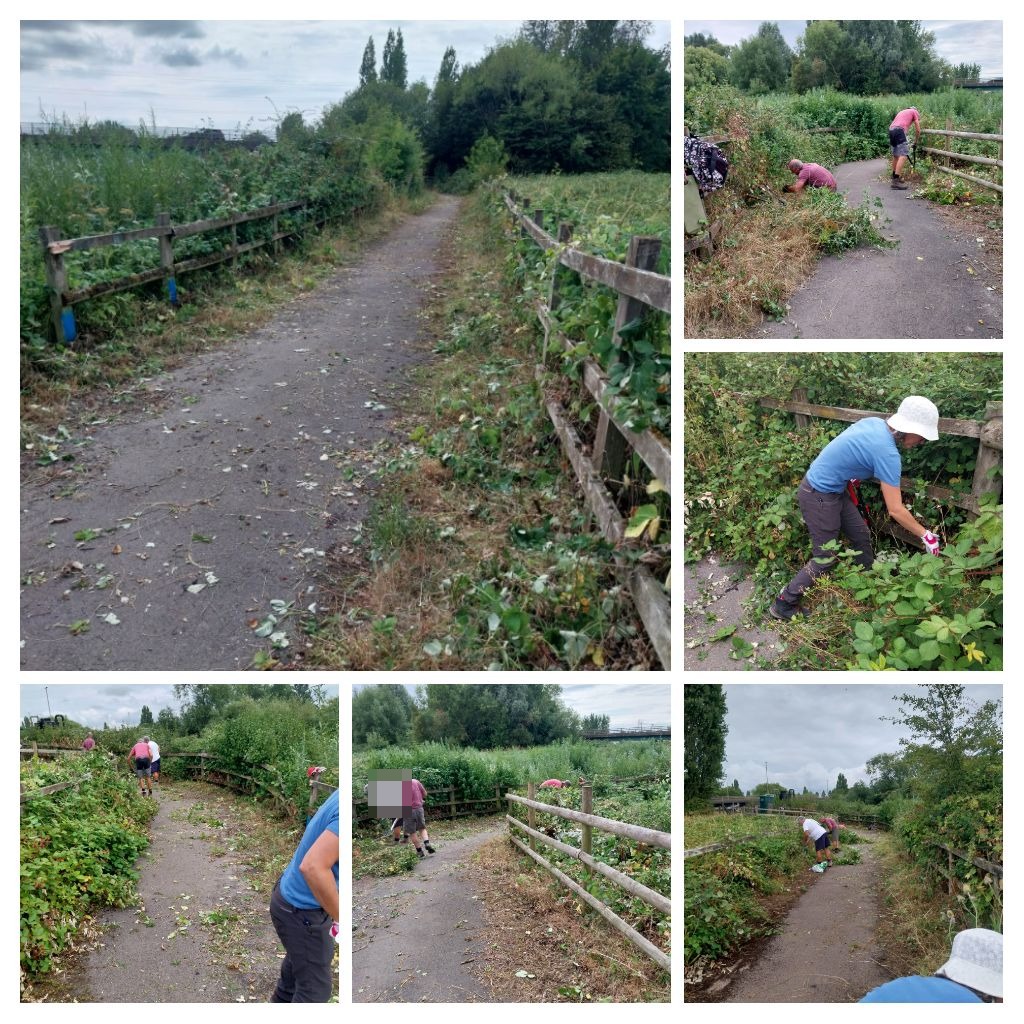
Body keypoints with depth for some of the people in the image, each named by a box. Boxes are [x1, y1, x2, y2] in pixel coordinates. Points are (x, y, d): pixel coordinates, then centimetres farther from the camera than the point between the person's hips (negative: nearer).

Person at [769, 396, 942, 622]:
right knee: (825, 558, 2)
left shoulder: (874, 422, -3)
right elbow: (895, 510, -23)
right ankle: (783, 605, 12)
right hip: (819, 497, -9)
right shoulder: (887, 453, -27)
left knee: (861, 537, 17)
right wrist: (925, 535, -12)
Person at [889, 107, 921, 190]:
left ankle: (895, 176, 30)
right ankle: (895, 181, -25)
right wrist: (916, 141, 28)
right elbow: (918, 130, 13)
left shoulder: (902, 112, 36)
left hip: (891, 129, 8)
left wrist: (905, 144, 37)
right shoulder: (914, 112, 17)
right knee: (903, 155, -14)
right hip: (899, 130, -8)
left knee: (896, 155, 20)